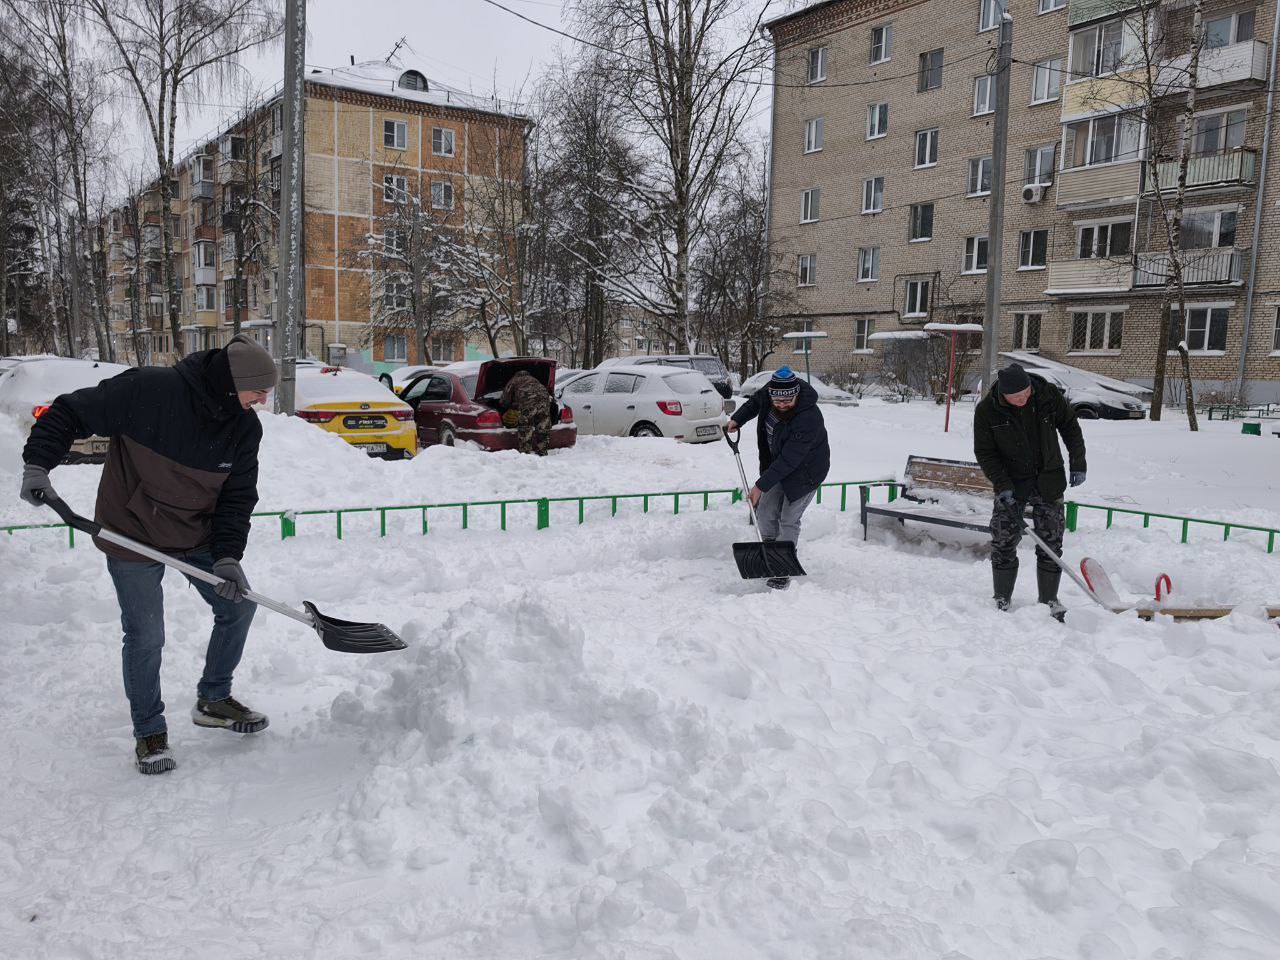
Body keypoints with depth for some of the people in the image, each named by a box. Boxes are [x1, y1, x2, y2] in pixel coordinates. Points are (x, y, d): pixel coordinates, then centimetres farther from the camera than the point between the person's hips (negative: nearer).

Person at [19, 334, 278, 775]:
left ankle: (213, 700, 31)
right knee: (146, 637, -1)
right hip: (133, 537, -5)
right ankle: (149, 730, 22)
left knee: (238, 605, 9)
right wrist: (38, 464, -24)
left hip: (198, 538, 5)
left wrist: (227, 556, -15)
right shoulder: (148, 389, -26)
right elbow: (69, 413, -16)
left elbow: (238, 495, -6)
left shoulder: (245, 427, -10)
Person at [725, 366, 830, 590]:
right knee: (765, 512, 9)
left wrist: (761, 485, -32)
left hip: (805, 471, -7)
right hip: (778, 464, 7)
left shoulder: (808, 418, -37)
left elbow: (789, 460, -34)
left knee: (789, 520, -7)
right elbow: (755, 402, 13)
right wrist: (737, 419, 1)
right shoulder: (769, 393, -15)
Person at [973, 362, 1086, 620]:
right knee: (1003, 543, -2)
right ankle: (1002, 600, 12)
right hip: (1011, 485, -1)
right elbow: (985, 453, -9)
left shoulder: (1049, 394, -10)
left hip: (1049, 481, 2)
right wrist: (1002, 485, -17)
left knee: (1050, 544, 5)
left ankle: (1049, 600, 18)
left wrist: (1078, 464, 2)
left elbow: (1070, 427, 4)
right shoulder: (987, 410, -15)